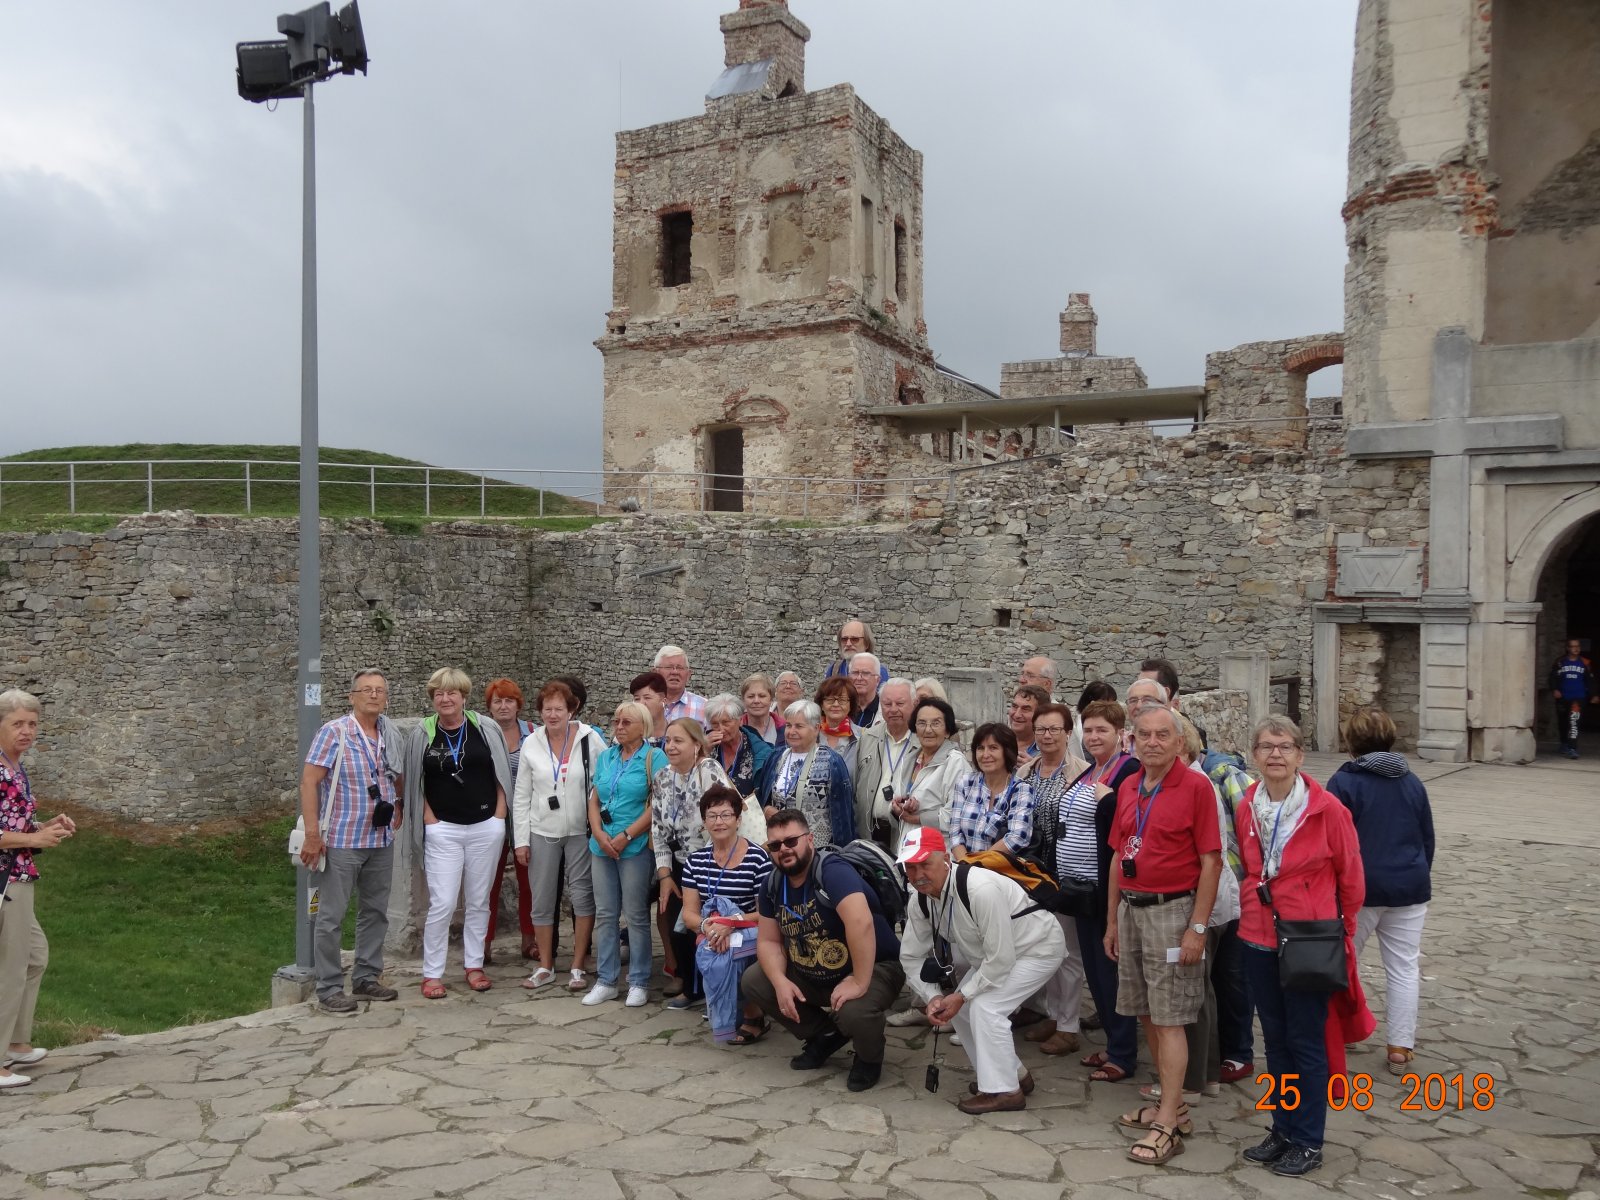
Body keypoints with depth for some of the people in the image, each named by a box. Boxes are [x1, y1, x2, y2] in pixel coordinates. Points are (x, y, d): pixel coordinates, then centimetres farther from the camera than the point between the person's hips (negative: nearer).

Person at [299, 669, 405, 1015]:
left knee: (376, 912, 14)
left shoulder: (392, 736, 6)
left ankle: (367, 978, 27)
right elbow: (308, 782, -15)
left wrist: (399, 807, 12)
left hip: (382, 841, 6)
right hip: (341, 841, -6)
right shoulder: (334, 732, -12)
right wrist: (312, 834, -19)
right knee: (332, 917, 2)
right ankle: (329, 989, 11)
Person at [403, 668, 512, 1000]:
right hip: (443, 830, -1)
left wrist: (499, 816, 0)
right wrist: (430, 819, -2)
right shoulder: (421, 735, 0)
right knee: (442, 904, -4)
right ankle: (432, 973, 8)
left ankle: (474, 965, 22)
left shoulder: (486, 729, -1)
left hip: (486, 828, 1)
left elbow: (502, 775, 5)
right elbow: (414, 783, 6)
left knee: (479, 901, 10)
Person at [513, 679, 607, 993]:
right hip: (542, 833, 2)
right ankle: (545, 966, 21)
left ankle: (579, 966, 14)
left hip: (581, 832, -2)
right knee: (542, 901, 8)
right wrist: (521, 840, 1)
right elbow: (521, 796, 5)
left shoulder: (590, 739, -6)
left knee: (583, 896, 2)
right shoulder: (531, 744, 1)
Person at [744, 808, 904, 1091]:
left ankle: (869, 1058, 2)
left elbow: (861, 922, -41)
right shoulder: (772, 885, -3)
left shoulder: (833, 870, -28)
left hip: (874, 968, -7)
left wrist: (859, 982, -40)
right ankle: (825, 1036, 12)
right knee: (753, 981, -5)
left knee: (853, 1011, -36)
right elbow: (769, 941, 1)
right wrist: (780, 982, -18)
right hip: (812, 975, 8)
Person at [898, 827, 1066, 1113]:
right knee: (960, 1007, 1)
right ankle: (1012, 1074, 18)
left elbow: (1001, 958, -32)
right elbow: (911, 956, -2)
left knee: (985, 1006, -21)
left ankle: (1004, 1090, -6)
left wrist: (962, 994, -24)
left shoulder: (980, 889, -37)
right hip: (994, 951, 8)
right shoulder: (921, 901, -12)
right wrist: (932, 997, -16)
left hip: (1038, 947, -8)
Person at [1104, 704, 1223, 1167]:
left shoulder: (1196, 787, -10)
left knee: (1169, 1020, -4)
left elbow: (1211, 861, -12)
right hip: (1131, 908, 7)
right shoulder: (1127, 788, 10)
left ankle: (1167, 1126, 0)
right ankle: (1173, 1106, 25)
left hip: (1172, 910, -7)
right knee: (1147, 1016, 12)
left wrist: (1198, 927, -15)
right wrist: (1112, 920, 15)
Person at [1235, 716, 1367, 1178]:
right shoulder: (1247, 808, 0)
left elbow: (1350, 876, -3)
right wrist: (1257, 906, 14)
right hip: (1259, 937, 5)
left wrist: (1342, 928, 6)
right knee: (1275, 1038, 15)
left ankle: (1308, 1141, 19)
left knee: (1306, 1043, 5)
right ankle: (1283, 1129, 29)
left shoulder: (1327, 809, -13)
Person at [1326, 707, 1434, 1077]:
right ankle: (1401, 1047, 12)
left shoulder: (1344, 783, -12)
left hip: (1359, 888, -3)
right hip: (1410, 888, 4)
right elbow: (1428, 839, 12)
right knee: (1404, 968, 9)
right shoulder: (1412, 783, 4)